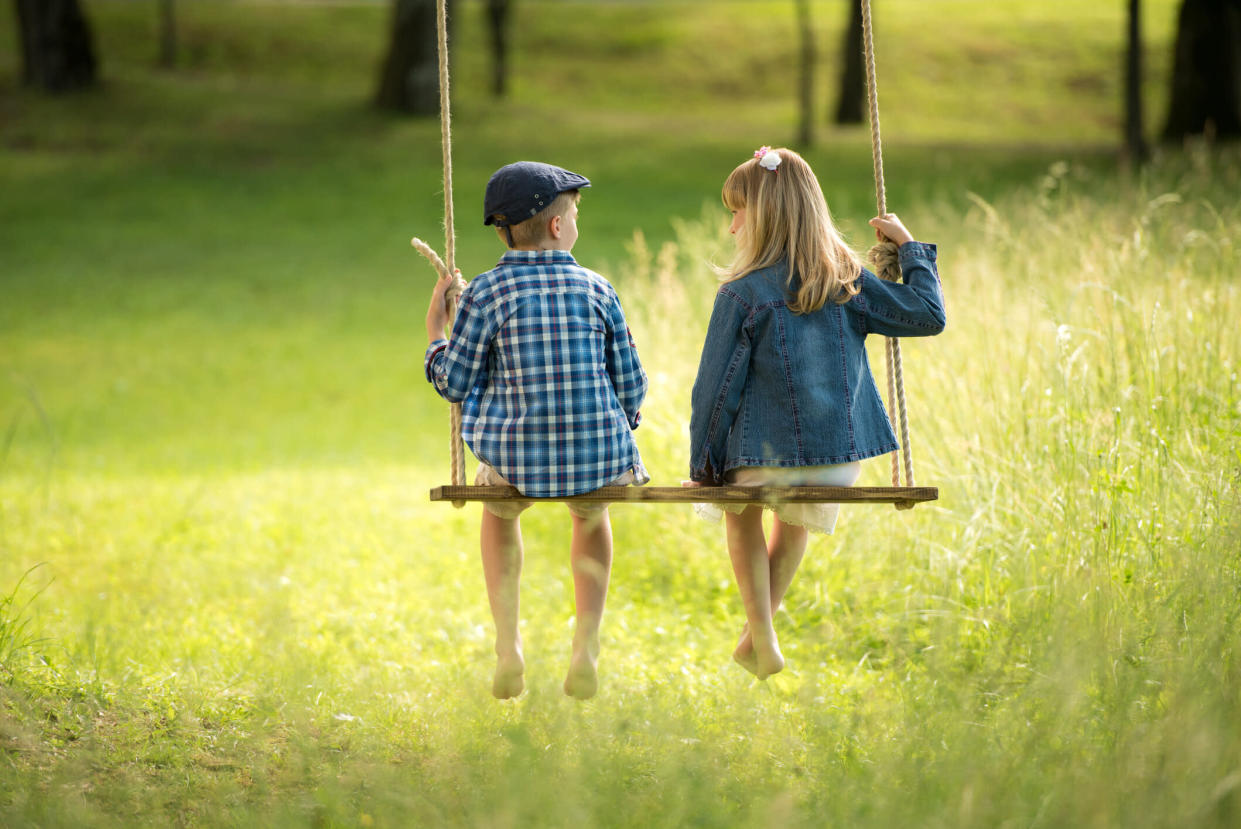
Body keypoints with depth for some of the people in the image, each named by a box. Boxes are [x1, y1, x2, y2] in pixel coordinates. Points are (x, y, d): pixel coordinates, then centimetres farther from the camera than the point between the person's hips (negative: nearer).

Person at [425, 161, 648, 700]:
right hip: (601, 457, 1)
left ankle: (508, 647, 23)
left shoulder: (486, 293, -3)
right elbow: (630, 385, 5)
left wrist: (435, 325, 16)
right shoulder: (596, 289, 2)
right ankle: (586, 650, 23)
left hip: (516, 462, -1)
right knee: (591, 513, 37)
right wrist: (623, 425, 25)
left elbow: (454, 382, 0)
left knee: (499, 512, 36)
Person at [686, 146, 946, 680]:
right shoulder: (848, 282, 0)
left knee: (741, 510, 30)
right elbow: (928, 316, 5)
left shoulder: (743, 294, -11)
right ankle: (755, 633, 38)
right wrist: (909, 248, 18)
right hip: (839, 461, 4)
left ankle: (763, 639, 19)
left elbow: (716, 388, -8)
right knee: (796, 520, 36)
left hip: (767, 460, -4)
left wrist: (703, 468, 2)